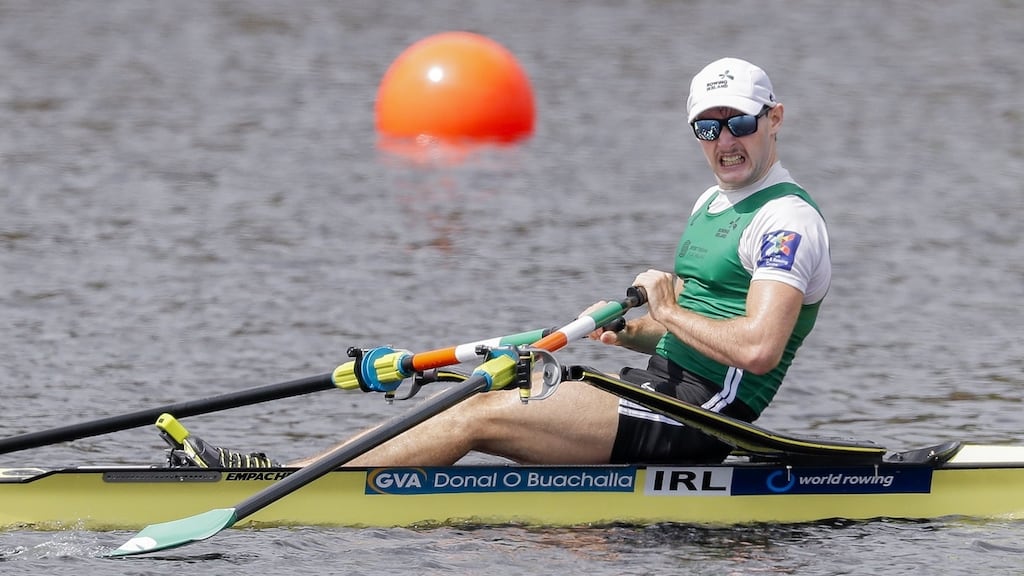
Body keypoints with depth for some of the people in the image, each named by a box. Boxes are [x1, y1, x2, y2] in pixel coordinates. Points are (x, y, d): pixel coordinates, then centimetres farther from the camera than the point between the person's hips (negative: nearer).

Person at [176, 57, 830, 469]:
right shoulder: (710, 206, 20)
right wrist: (627, 328, 5)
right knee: (480, 393, -2)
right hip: (660, 389, 10)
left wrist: (668, 312, -13)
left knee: (480, 416, -15)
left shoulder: (788, 219, -12)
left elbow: (757, 348, -25)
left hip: (693, 421, -10)